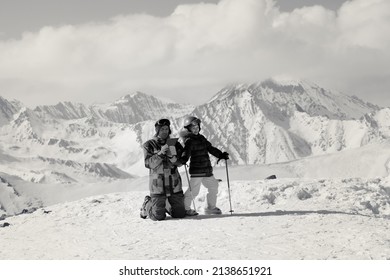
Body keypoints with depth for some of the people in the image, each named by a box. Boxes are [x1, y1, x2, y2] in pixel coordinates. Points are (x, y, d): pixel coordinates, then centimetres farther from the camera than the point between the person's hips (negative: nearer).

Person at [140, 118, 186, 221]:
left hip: (174, 184, 4)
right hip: (158, 184, -4)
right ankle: (147, 205, 27)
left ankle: (166, 205, 37)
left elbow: (180, 161, 1)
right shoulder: (149, 145, -1)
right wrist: (160, 154, -23)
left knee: (180, 214, 6)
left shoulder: (174, 143, 7)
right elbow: (148, 163, -12)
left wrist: (173, 157, -20)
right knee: (158, 216, -6)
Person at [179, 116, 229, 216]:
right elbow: (186, 151, -25)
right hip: (196, 170, -8)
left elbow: (211, 148, 25)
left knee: (213, 187, 16)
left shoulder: (201, 138, 16)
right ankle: (185, 208, 4)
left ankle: (211, 207, 30)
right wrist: (183, 159, -44)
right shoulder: (189, 141, -8)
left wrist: (221, 155, 22)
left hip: (207, 170, 8)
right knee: (193, 190, -11)